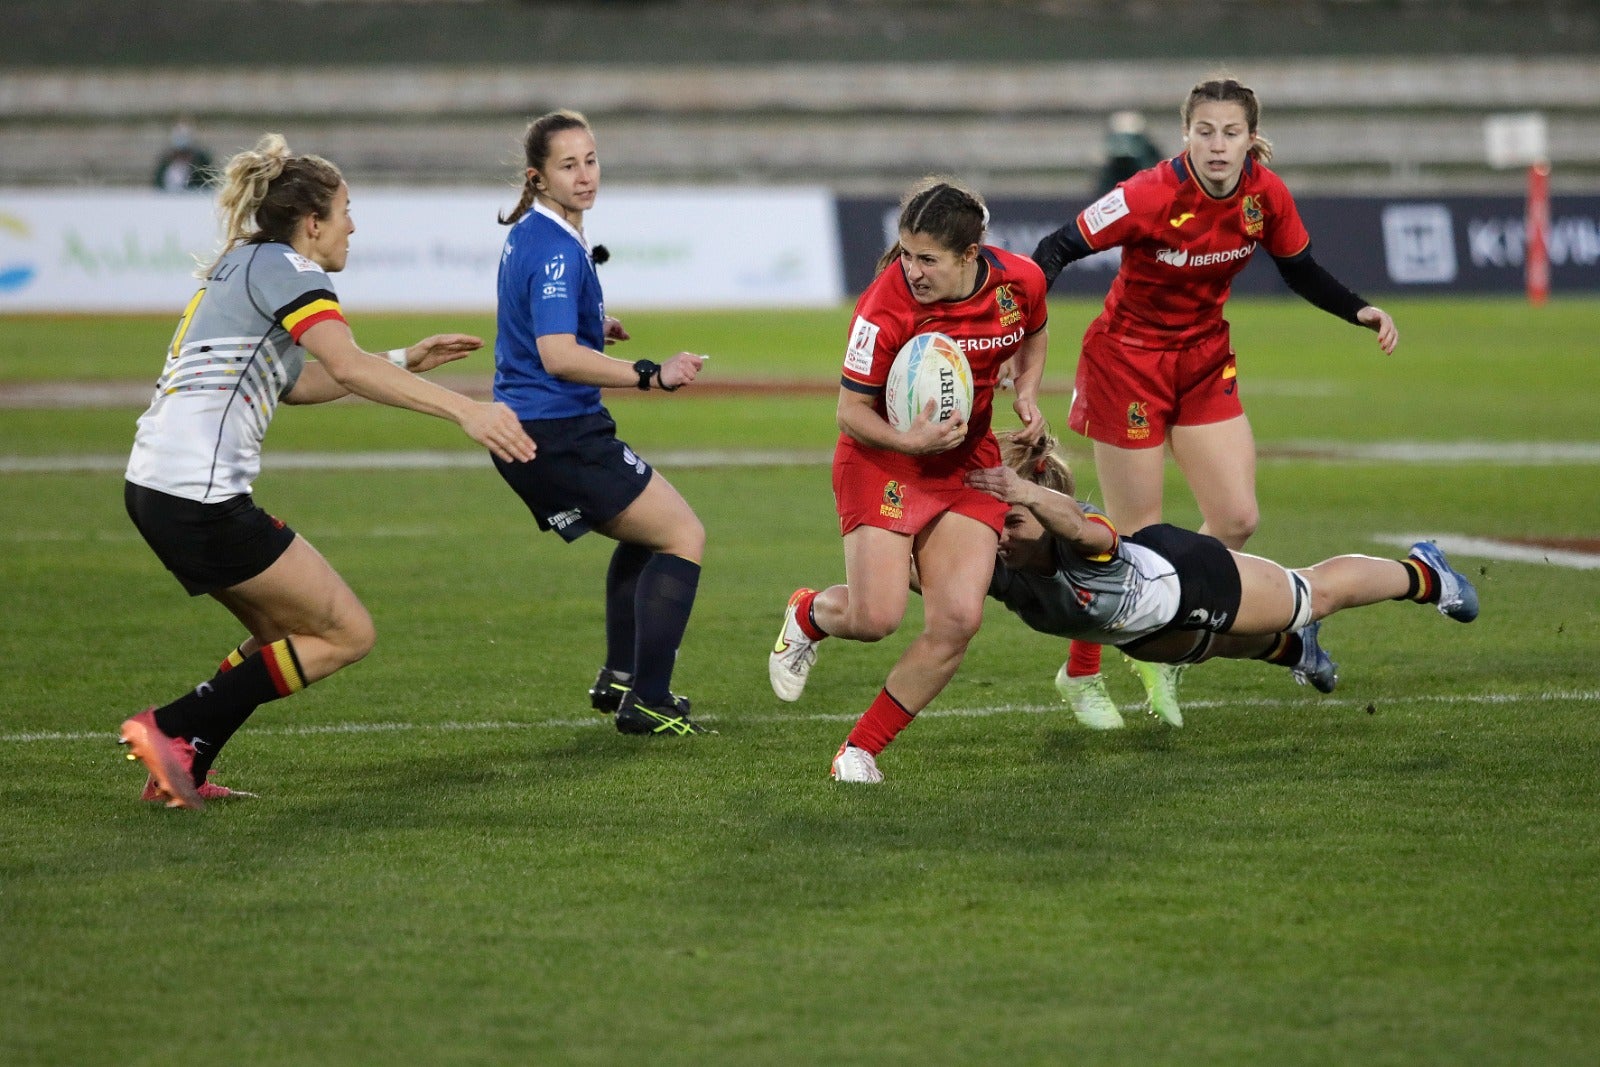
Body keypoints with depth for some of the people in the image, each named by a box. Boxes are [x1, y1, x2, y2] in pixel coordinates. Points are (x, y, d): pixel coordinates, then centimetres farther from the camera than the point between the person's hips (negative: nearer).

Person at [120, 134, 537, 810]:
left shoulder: (245, 265, 22)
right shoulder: (284, 269, -8)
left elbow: (294, 384, 34)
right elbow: (349, 367, -25)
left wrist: (406, 361, 30)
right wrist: (466, 411, -33)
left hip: (156, 488, 10)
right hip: (200, 496, -10)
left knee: (287, 635, 19)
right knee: (348, 634, -2)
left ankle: (180, 770, 11)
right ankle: (170, 729, -7)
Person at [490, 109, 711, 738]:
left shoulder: (528, 234, 12)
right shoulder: (556, 249, -20)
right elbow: (558, 356, -30)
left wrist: (591, 329, 33)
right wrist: (651, 376, -35)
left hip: (524, 436, 10)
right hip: (561, 436, -10)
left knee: (645, 535, 27)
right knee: (683, 536, -5)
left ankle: (618, 679, 28)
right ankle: (646, 703, -9)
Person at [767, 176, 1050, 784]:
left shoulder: (1020, 281, -11)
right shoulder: (886, 307, -25)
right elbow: (851, 412, -16)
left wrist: (1026, 394, -3)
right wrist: (911, 441, -33)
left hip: (969, 463, 4)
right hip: (884, 461, -4)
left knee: (957, 620, -11)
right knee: (876, 617, -16)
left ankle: (862, 749, 3)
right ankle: (807, 614, 22)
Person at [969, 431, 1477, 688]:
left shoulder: (1080, 545, -46)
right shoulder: (1001, 573, -32)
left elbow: (1085, 527, -71)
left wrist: (1028, 494, -91)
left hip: (1190, 575, -4)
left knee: (1318, 594, 23)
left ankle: (1423, 574, 51)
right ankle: (1292, 648, 70)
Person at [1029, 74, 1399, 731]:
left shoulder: (1265, 195, -10)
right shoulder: (1153, 196, -26)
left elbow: (1301, 272, 6)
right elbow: (1060, 247, -25)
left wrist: (1360, 312, -7)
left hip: (1205, 358, 5)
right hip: (1127, 357, -5)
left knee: (1237, 519, -2)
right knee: (1137, 535, -2)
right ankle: (1080, 675, 20)